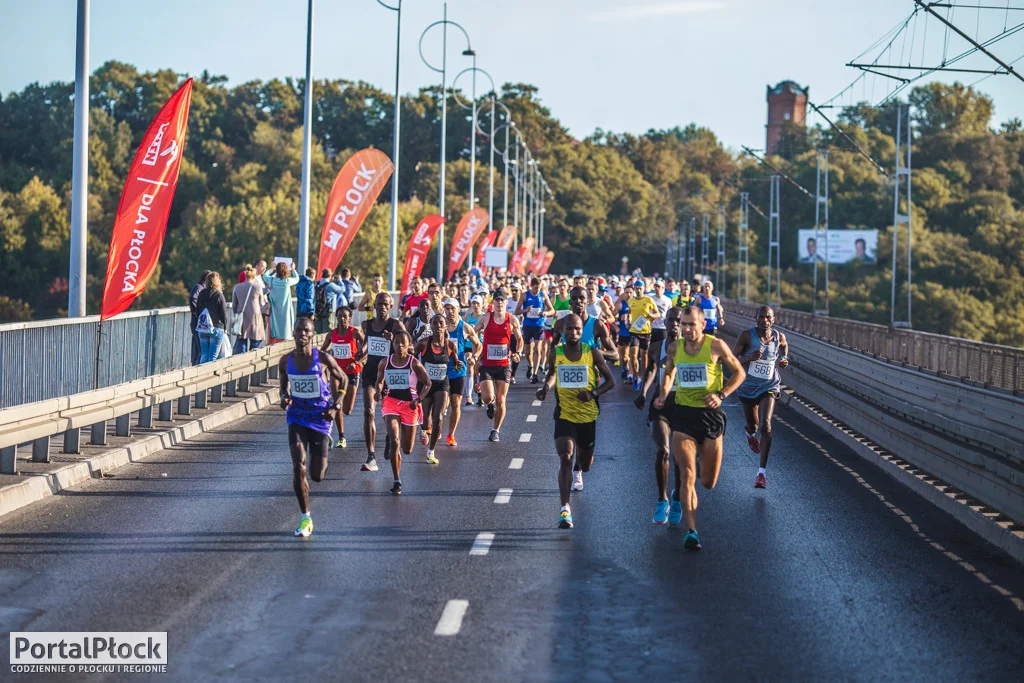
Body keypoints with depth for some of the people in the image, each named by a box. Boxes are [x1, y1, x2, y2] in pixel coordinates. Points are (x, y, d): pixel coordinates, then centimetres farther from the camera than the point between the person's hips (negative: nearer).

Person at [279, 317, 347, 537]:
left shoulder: (323, 359, -10)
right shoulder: (286, 361, -3)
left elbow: (342, 379, 5)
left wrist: (336, 406, -6)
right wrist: (284, 397, -7)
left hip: (320, 418, -1)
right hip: (297, 418, 2)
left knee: (317, 476, 3)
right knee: (298, 467, -14)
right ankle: (306, 518, -2)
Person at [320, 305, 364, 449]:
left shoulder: (355, 333, -9)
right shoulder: (332, 334, 1)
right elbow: (323, 350, 16)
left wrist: (356, 362, -18)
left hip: (352, 372, -3)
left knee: (347, 410, -6)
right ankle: (341, 438, 9)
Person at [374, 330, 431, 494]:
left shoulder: (414, 363, -9)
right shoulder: (385, 363, -2)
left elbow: (427, 384, -3)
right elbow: (379, 381, 12)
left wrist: (418, 400, -17)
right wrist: (378, 391, -10)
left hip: (410, 405, 0)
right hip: (391, 402, 0)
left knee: (407, 450, 9)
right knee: (394, 441, -19)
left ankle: (390, 441, 47)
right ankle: (397, 481, -8)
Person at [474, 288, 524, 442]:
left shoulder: (512, 320, 0)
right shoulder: (486, 318, -1)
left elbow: (519, 339, 13)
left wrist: (517, 353, -4)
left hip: (504, 365, 1)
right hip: (486, 364, -1)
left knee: (501, 400, 3)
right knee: (488, 397, -14)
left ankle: (495, 431, 20)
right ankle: (491, 405, 25)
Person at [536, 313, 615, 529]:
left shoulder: (592, 353, -8)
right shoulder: (555, 353, -4)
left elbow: (611, 381, -1)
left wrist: (594, 393, -18)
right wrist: (546, 386, -5)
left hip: (588, 415, 1)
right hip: (564, 414, -1)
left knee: (586, 464, 17)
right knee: (565, 458, -20)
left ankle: (579, 469, 58)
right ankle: (565, 509, -21)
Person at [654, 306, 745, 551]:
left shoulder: (716, 346, -7)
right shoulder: (674, 348, 3)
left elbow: (739, 373, 2)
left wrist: (721, 395, -12)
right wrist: (663, 394, 4)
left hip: (710, 414, -1)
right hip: (683, 414, 1)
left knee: (708, 482, 8)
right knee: (687, 476, -13)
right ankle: (691, 531, -13)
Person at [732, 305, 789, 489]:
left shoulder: (779, 337, -6)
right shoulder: (747, 335, -13)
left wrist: (784, 360, -6)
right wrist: (750, 357, -29)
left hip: (769, 387, -1)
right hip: (748, 387, 1)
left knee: (766, 426, -19)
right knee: (752, 426, 18)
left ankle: (762, 472, -15)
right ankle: (750, 432, 61)